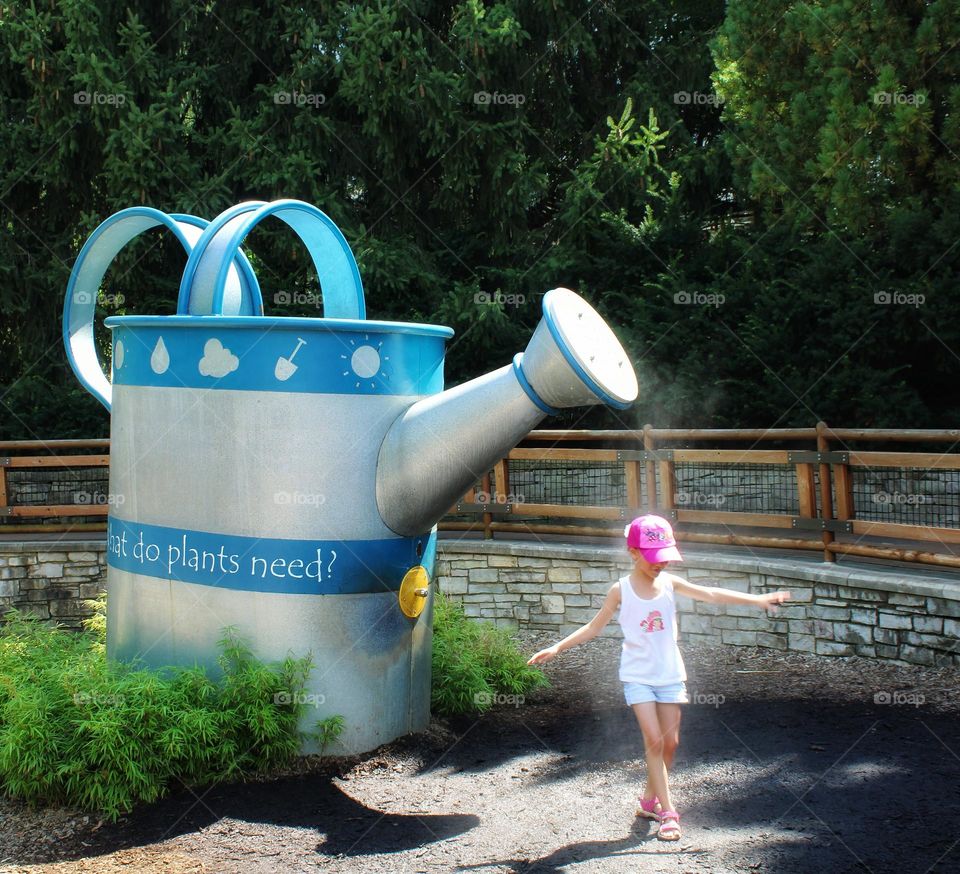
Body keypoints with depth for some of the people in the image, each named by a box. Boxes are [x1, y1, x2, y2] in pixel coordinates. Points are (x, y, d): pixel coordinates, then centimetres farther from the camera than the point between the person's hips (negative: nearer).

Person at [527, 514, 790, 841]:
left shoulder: (669, 583, 0)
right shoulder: (621, 590, -7)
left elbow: (711, 594, -2)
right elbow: (594, 627, 1)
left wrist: (758, 599, -8)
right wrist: (557, 648, -6)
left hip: (670, 674, 3)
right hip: (638, 676, -3)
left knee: (670, 742, 4)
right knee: (654, 740, -12)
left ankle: (649, 800, 24)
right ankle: (667, 812, -6)